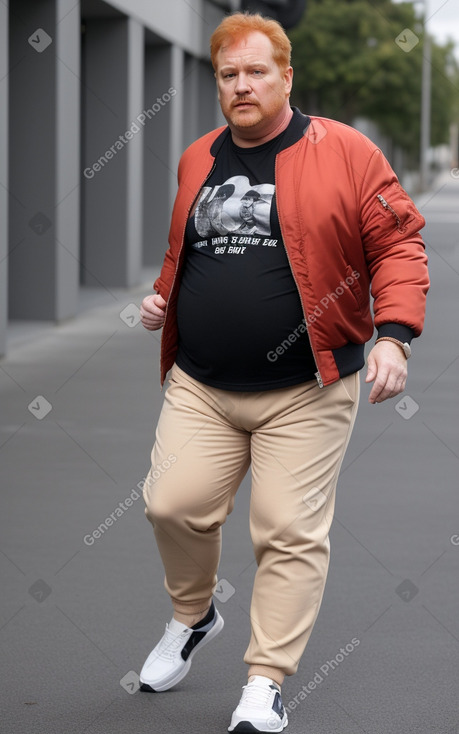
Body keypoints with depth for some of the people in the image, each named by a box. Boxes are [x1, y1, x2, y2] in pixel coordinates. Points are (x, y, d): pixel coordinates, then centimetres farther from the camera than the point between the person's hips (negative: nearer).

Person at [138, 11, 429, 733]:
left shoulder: (345, 152, -4)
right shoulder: (197, 159, 12)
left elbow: (398, 245, -6)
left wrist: (394, 334, -18)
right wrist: (162, 296, 8)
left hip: (305, 392, -4)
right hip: (200, 386, 4)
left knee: (290, 531, -5)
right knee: (173, 505, -3)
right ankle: (193, 615, 28)